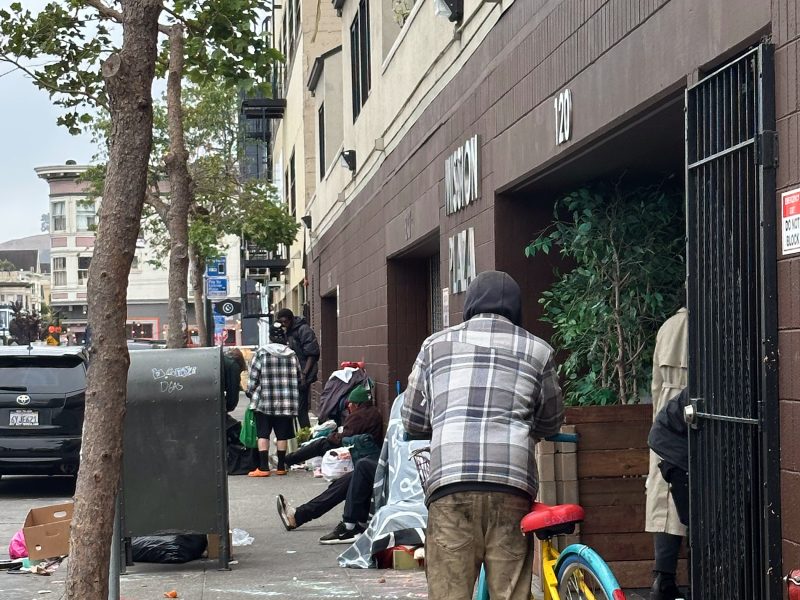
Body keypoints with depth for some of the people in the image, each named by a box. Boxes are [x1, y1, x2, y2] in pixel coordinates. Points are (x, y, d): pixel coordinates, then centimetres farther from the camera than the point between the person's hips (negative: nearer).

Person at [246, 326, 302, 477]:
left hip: (264, 402, -2)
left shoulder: (262, 353, -3)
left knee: (263, 435, 3)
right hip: (287, 403, 2)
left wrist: (250, 392, 11)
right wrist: (294, 398, 21)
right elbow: (298, 378, 9)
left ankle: (263, 468, -2)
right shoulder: (292, 355, 5)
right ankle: (281, 467, 12)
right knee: (282, 435, 8)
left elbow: (253, 376, -3)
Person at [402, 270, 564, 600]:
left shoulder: (436, 344, 14)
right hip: (512, 485, 0)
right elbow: (550, 423, 24)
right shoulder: (538, 350, 13)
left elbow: (413, 420, 19)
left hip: (450, 484, 0)